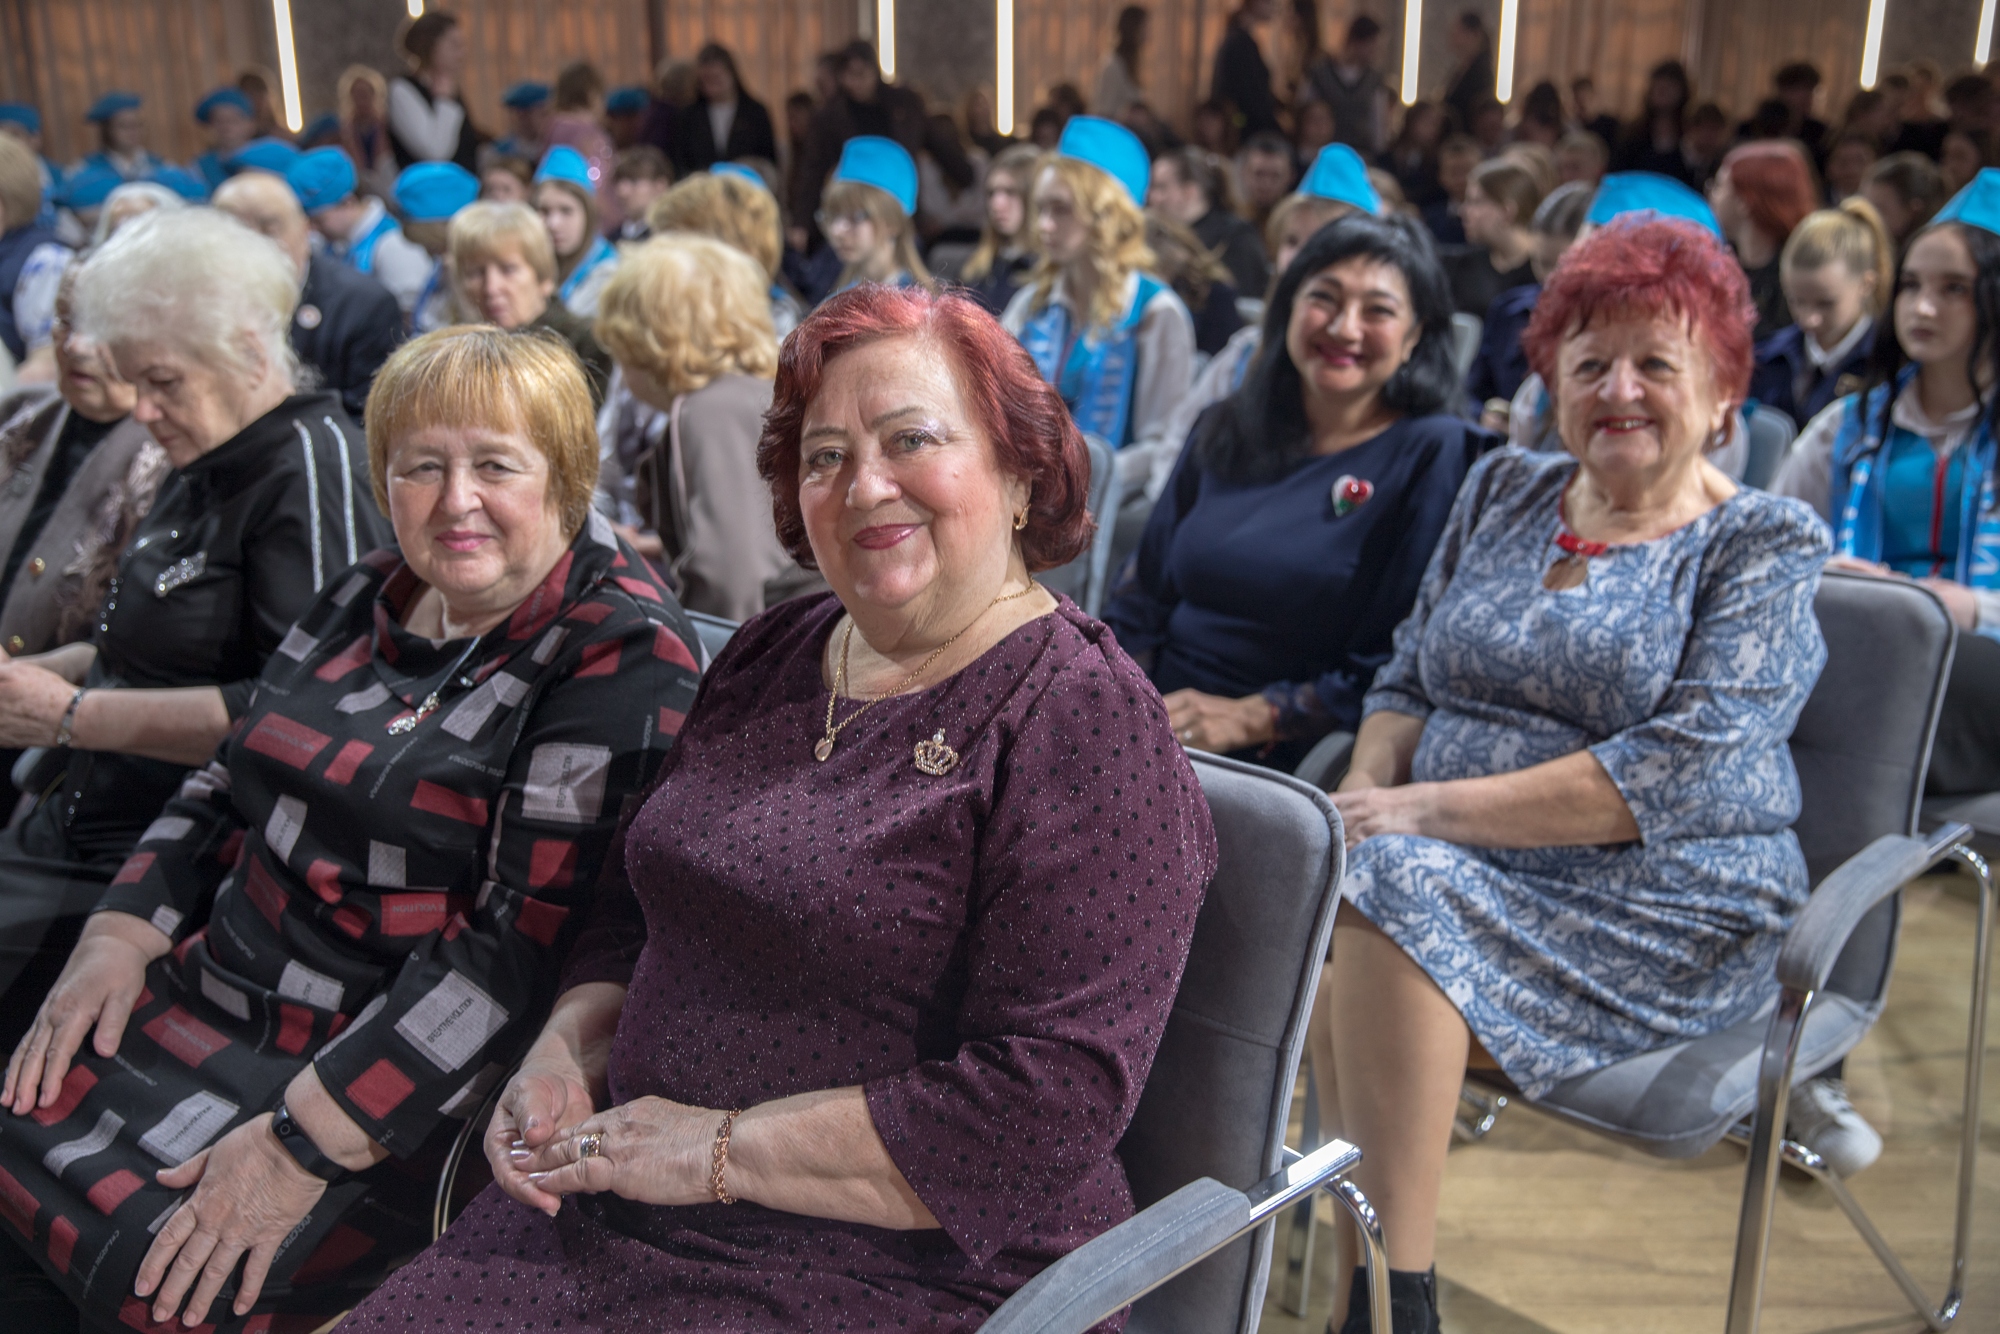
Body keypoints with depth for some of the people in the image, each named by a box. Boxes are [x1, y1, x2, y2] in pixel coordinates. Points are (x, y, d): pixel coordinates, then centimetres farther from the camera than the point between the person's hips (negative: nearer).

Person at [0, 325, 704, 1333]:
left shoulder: (621, 654, -15)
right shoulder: (366, 598, 10)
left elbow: (534, 942, -21)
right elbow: (228, 788, 19)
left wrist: (305, 1139, -23)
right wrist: (121, 932, 1)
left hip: (402, 1088, -7)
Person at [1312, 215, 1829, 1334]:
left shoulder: (1766, 547, -1)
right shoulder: (1503, 492, 16)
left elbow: (1684, 771, -15)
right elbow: (1407, 679, 15)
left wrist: (1430, 808, -20)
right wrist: (1367, 787, -9)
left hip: (1661, 910, -4)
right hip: (1455, 867, 5)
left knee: (1395, 902, -31)